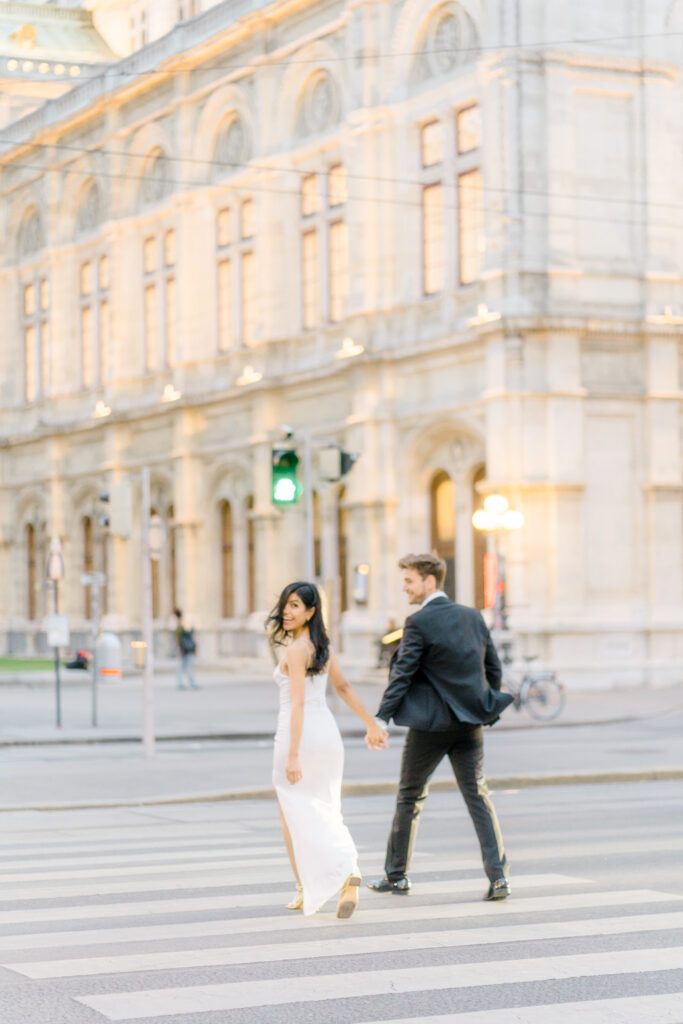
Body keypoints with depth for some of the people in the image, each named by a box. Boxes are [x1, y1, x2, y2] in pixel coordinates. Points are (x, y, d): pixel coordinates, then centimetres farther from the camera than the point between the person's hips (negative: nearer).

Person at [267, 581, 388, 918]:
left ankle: (305, 890, 12)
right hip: (327, 731, 7)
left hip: (300, 732, -7)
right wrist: (372, 725, 29)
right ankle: (348, 870, -11)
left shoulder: (296, 649, -14)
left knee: (295, 815, 7)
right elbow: (344, 688, 20)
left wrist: (293, 755, -22)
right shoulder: (323, 647, 10)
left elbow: (297, 703, -19)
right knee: (325, 812, 12)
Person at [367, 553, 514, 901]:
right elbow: (494, 669, 12)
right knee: (478, 796, 7)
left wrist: (381, 718, -17)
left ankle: (396, 875, 21)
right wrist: (485, 709, 21)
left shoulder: (419, 622, -11)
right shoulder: (472, 617, 8)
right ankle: (498, 876, -5)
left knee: (410, 796, 10)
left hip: (431, 724, -5)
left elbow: (402, 675, -16)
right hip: (471, 722, 5)